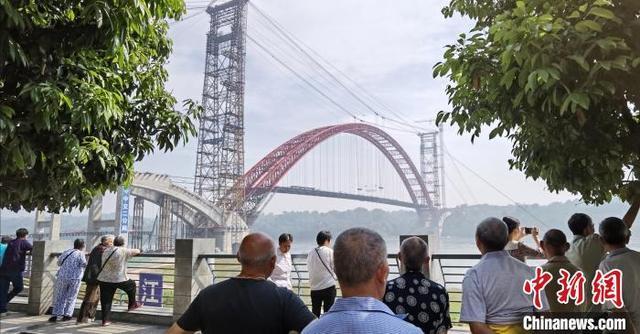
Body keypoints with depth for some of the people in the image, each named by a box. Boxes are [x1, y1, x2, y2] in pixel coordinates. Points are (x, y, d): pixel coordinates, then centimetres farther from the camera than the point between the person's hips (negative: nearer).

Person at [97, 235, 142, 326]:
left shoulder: (106, 251, 7)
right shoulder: (124, 251, -8)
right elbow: (137, 251, 4)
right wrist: (137, 251, 30)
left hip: (104, 279, 4)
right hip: (119, 279, -4)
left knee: (106, 301, 9)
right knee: (132, 285, 23)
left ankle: (105, 320, 8)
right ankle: (132, 305, 36)